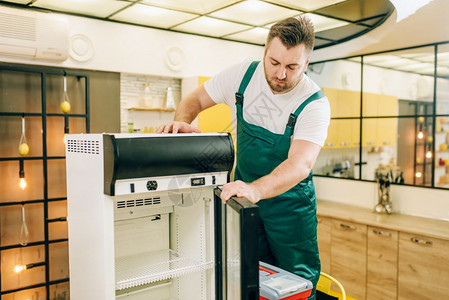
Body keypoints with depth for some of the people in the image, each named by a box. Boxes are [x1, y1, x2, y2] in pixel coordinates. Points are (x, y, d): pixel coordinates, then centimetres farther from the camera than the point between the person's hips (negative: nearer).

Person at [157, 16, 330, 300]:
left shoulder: (315, 104, -21)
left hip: (289, 202, -2)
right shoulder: (242, 75, -10)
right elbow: (195, 100, 2)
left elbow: (300, 164, -34)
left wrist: (255, 189, -51)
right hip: (244, 194, 3)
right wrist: (182, 121, -21)